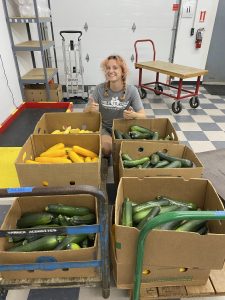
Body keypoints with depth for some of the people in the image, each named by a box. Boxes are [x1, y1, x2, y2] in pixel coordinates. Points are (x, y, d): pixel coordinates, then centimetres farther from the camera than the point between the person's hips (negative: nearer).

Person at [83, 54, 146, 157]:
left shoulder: (132, 90, -12)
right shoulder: (99, 89, -12)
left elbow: (143, 115, -11)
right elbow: (85, 112, -7)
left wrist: (133, 115, -35)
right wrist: (90, 108, -32)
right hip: (104, 128, -1)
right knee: (106, 147, -30)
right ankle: (105, 160, 6)